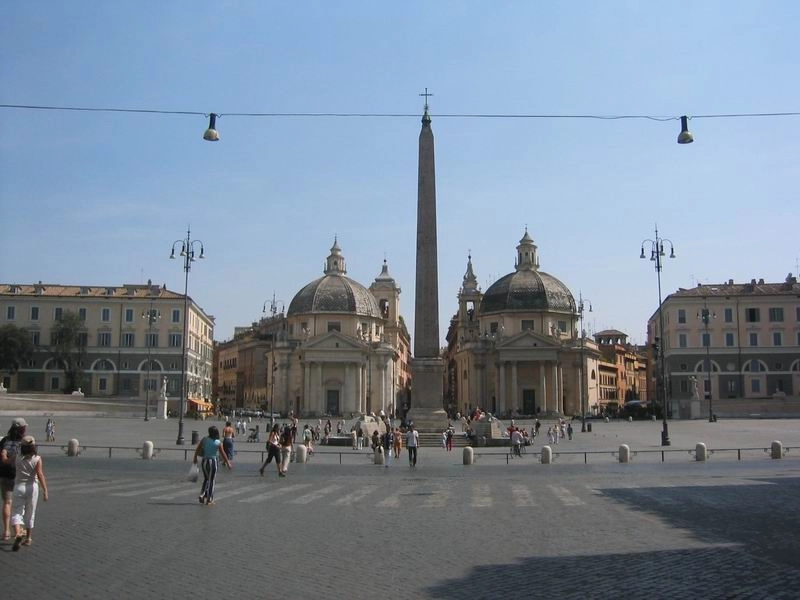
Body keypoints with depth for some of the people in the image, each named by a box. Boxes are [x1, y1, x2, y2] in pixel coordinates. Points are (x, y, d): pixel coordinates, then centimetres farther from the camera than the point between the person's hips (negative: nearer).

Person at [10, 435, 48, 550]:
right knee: (30, 514, 14)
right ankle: (28, 538, 23)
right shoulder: (37, 459, -12)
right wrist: (45, 491, -21)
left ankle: (18, 534, -23)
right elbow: (40, 475, -20)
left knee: (17, 512, 3)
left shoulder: (18, 457, -7)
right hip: (32, 487, 0)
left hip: (19, 486, 0)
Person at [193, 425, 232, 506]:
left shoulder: (204, 439, -4)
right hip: (213, 461, -3)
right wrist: (228, 463, 7)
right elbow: (223, 454, -4)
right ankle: (209, 500, 10)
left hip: (205, 461, 3)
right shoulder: (218, 443, -9)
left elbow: (197, 450, -1)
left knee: (206, 479, 21)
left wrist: (195, 458, 13)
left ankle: (202, 495, 7)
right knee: (212, 480, 7)